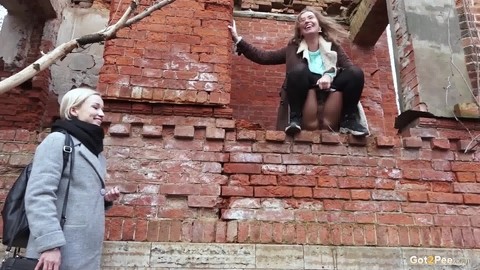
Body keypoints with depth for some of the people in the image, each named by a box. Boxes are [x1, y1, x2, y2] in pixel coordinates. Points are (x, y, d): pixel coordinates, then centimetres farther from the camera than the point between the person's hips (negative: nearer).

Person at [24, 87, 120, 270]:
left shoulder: (93, 149, 17)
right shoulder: (58, 140, -6)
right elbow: (38, 194, -17)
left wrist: (106, 199, 6)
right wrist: (50, 244, -24)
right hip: (62, 251, -8)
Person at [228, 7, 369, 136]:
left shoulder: (332, 45, 19)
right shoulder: (293, 48, 20)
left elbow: (349, 66, 4)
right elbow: (264, 57, 14)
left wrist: (329, 75, -17)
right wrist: (238, 40, 9)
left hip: (331, 93, 1)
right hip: (306, 95, -1)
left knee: (355, 73, -23)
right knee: (299, 70, -29)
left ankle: (348, 120, -17)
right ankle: (296, 118, -25)